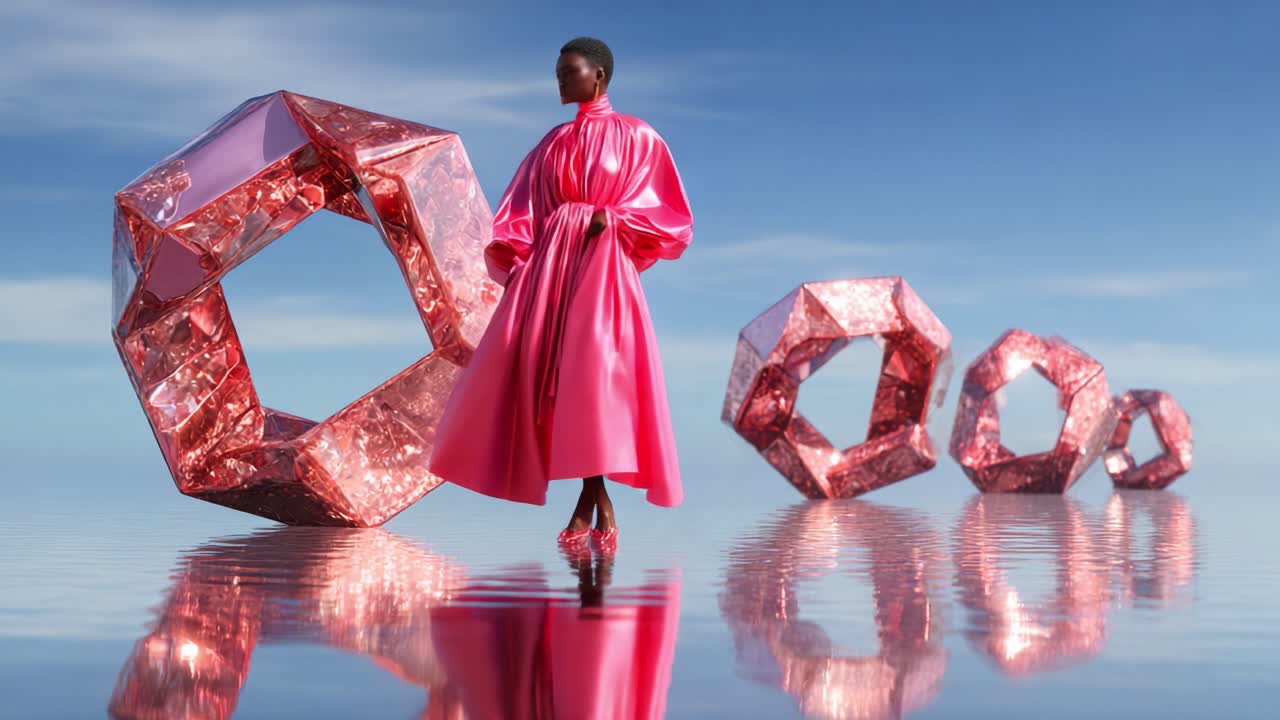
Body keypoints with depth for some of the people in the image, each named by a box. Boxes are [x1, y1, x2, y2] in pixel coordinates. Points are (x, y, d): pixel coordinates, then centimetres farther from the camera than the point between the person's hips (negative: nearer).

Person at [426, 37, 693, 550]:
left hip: (603, 266, -5)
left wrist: (613, 220, -12)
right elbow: (521, 216, 12)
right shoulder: (552, 144, 18)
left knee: (597, 372, -18)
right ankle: (596, 501, 3)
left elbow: (668, 215, 2)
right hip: (549, 266, 5)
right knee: (552, 376, -4)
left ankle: (591, 499, -10)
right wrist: (510, 257, -5)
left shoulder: (637, 138, 5)